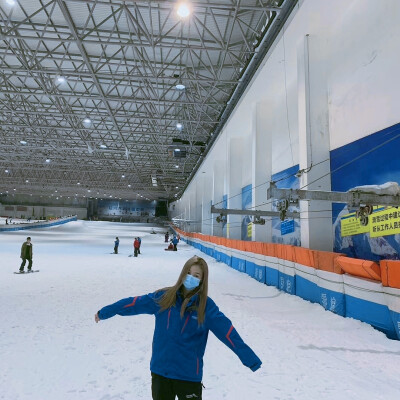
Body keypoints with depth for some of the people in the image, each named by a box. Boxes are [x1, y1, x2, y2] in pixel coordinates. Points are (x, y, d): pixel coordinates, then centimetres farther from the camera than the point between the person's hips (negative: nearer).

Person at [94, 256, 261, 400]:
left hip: (189, 374, -2)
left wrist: (251, 359, -18)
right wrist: (104, 312, 9)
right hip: (160, 371, 3)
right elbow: (136, 303, 2)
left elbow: (227, 331, -14)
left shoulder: (206, 306, -10)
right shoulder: (164, 297, -5)